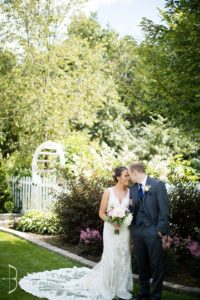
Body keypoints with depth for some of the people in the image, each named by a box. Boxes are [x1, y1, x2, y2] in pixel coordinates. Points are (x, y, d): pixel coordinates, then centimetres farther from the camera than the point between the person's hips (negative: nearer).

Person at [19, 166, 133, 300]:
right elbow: (101, 213, -3)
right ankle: (106, 288, 16)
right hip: (111, 229, -3)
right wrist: (112, 222, -18)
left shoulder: (130, 191, 2)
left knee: (123, 257, 7)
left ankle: (121, 288, 20)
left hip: (125, 230, 3)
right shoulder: (108, 192, -6)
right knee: (110, 258, -2)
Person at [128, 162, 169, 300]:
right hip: (137, 231, 6)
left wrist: (160, 229, -13)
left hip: (153, 231, -5)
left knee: (156, 264, 4)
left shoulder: (158, 184, -7)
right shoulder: (133, 188, 10)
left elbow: (164, 208, -10)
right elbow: (134, 209, 13)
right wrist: (132, 226, -1)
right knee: (141, 263, 14)